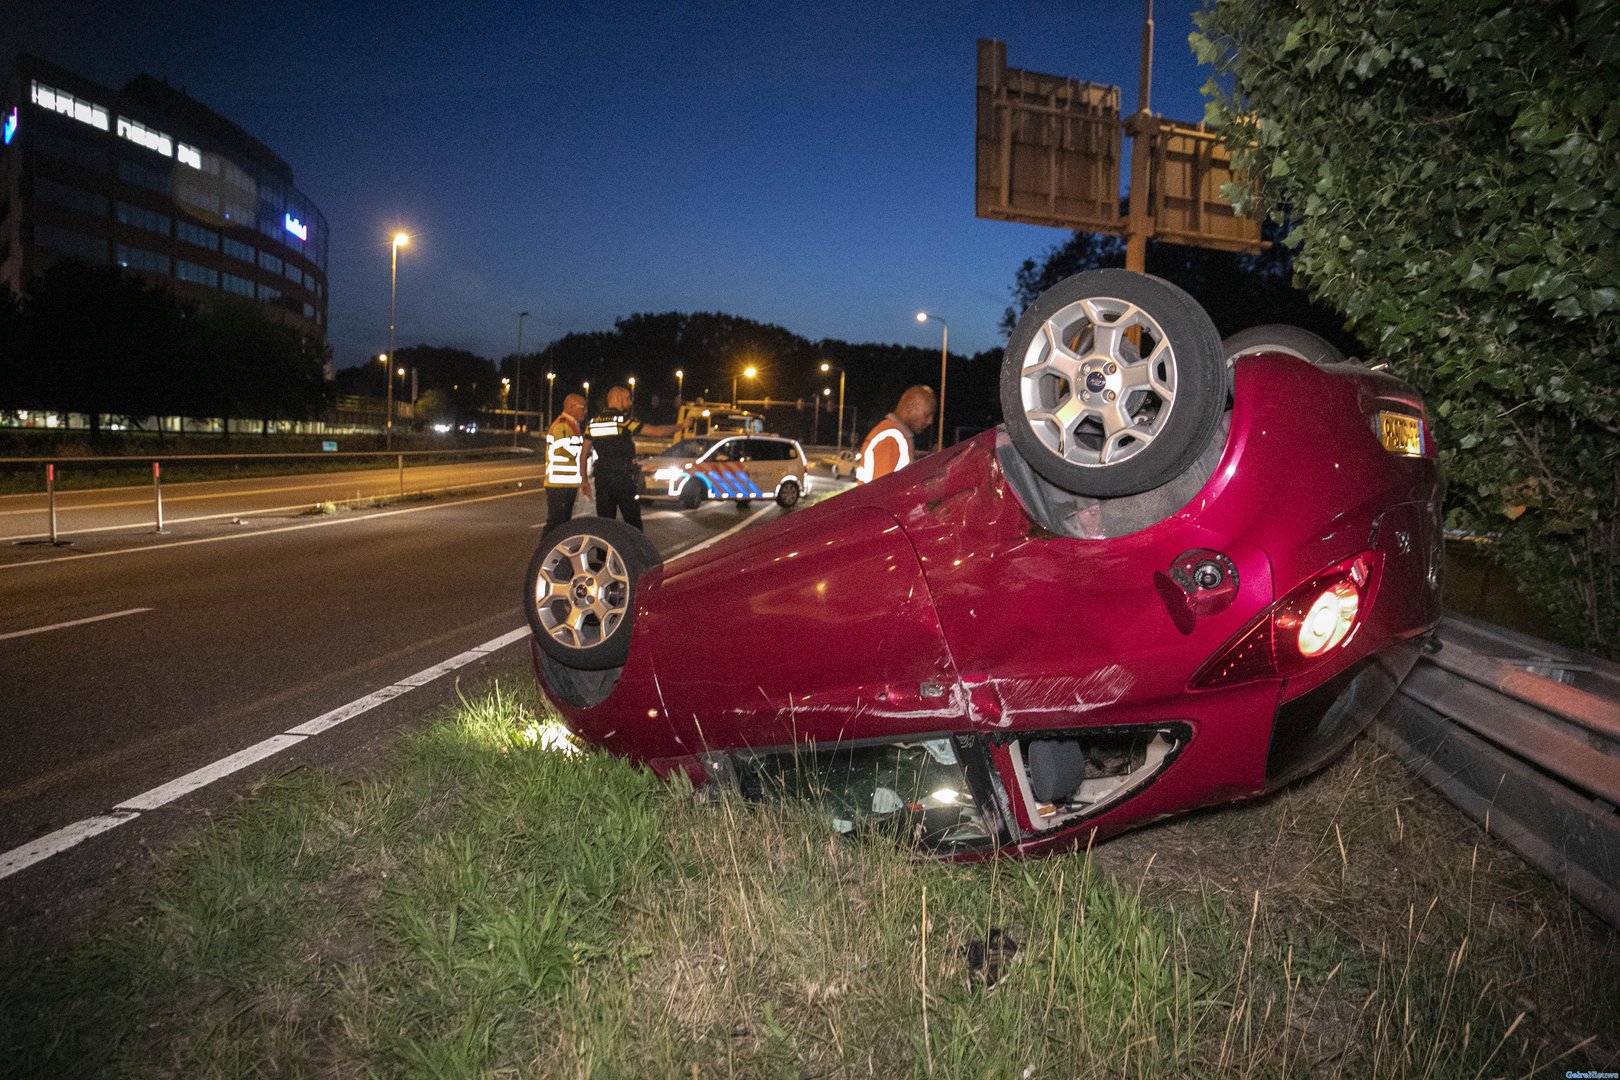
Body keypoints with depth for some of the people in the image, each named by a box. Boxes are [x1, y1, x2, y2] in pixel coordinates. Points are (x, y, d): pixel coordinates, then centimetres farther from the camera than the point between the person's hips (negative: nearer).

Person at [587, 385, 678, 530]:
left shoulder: (593, 423, 7)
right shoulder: (625, 421, -9)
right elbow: (657, 431, -10)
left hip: (602, 478, 5)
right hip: (624, 478, -5)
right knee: (633, 522, 2)